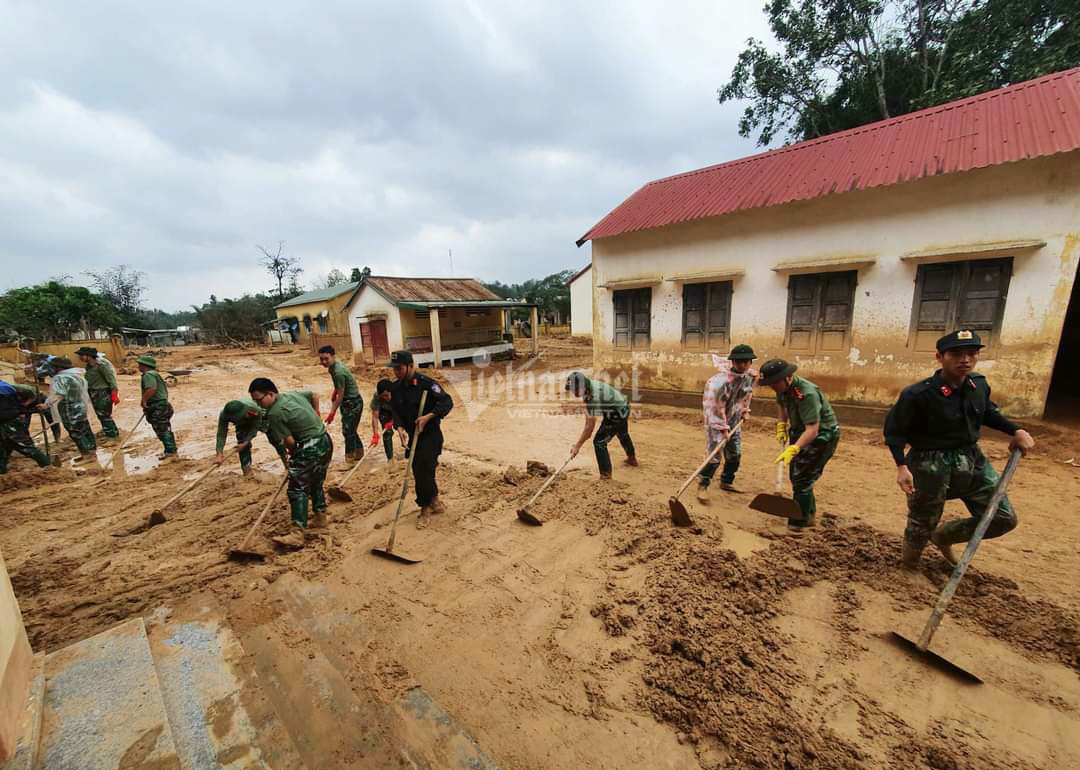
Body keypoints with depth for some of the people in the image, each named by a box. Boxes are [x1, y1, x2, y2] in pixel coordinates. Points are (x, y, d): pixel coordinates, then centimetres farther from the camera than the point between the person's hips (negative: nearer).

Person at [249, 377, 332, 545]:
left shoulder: (275, 414, -16)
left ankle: (297, 535, -9)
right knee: (316, 483, 23)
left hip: (310, 449, -10)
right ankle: (321, 518, 35)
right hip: (326, 442, 10)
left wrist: (293, 453, 8)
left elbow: (289, 442, -12)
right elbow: (315, 396, 27)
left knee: (298, 489, -7)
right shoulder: (295, 393, 7)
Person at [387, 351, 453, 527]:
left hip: (431, 434, -6)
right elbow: (395, 411, 7)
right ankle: (435, 501, 33)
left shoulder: (426, 383, -17)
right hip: (412, 435, 7)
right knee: (418, 472, 13)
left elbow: (447, 402, -19)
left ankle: (426, 507, 13)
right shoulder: (396, 388, 3)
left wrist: (428, 416, -29)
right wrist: (400, 428, -11)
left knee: (424, 471, -8)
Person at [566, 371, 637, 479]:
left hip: (617, 414, -10)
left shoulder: (594, 397, -37)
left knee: (599, 441, -11)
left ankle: (606, 475, -1)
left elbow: (590, 426, -33)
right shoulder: (589, 384, -12)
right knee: (623, 434, 32)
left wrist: (577, 446, -29)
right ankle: (632, 458, 58)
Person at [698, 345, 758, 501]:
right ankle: (702, 486, 5)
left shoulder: (752, 375, -9)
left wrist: (745, 411, 13)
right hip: (716, 419, -7)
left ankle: (726, 482, 34)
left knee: (735, 454, 14)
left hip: (734, 419, 7)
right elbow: (716, 407, -25)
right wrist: (723, 429, -20)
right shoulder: (720, 380, -31)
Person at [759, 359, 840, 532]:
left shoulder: (807, 393, -34)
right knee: (795, 474, 17)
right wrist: (781, 424, 5)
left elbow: (812, 430, -39)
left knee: (802, 478, -8)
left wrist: (793, 449, -48)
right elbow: (783, 405, 18)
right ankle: (810, 514, 36)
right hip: (800, 430, 9)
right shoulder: (783, 388, -7)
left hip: (822, 434, -9)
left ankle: (799, 523, 6)